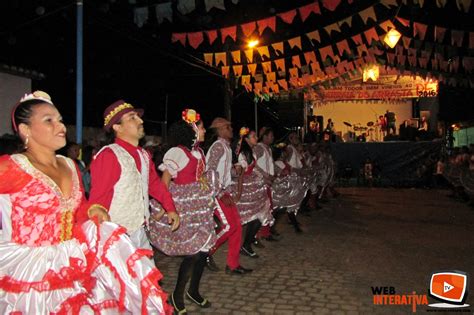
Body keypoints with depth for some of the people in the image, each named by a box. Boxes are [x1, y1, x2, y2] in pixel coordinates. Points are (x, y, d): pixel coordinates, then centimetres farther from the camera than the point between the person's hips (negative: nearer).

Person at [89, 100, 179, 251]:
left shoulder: (144, 155, 9)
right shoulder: (108, 156, -17)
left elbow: (155, 183, 20)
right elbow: (98, 201, -19)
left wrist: (170, 208, 14)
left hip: (140, 233, 8)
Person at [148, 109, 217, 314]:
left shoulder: (198, 151, 9)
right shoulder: (177, 152, -14)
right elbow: (164, 182, -13)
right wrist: (162, 208, -17)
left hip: (199, 206, 8)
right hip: (183, 208, -7)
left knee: (203, 248, 10)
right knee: (193, 252, -6)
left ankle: (194, 291, 29)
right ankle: (177, 295, 15)